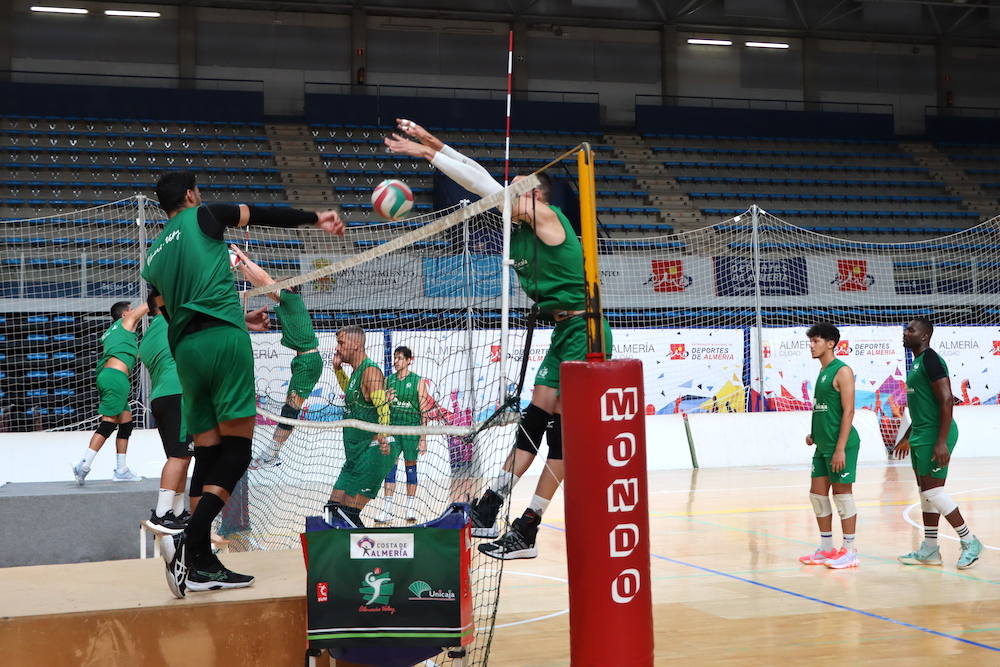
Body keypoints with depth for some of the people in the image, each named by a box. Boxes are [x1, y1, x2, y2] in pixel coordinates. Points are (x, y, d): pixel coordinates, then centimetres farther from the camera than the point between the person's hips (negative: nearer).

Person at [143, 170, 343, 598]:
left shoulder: (154, 257, 24)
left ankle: (201, 563, 2)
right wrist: (317, 218, 23)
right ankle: (190, 540, -23)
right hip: (223, 338, -6)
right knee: (238, 445, -6)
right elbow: (264, 215, 12)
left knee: (208, 451, 7)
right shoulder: (202, 217, 9)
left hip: (185, 349, 6)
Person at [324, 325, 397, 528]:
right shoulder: (356, 371, 17)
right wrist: (337, 368, 27)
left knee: (348, 513, -10)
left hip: (373, 451, -10)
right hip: (356, 452, 10)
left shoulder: (370, 370, -12)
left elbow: (383, 406, -24)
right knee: (333, 509, 8)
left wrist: (383, 438, -38)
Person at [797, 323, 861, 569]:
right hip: (823, 445, 9)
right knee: (817, 493, 10)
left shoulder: (842, 371, -11)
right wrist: (814, 434, 12)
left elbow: (848, 411, -16)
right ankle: (826, 549, 20)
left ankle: (850, 551, 6)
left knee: (842, 494, -3)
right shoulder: (822, 372, 15)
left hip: (840, 445, -9)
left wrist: (840, 448, -20)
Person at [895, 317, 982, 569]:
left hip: (935, 436, -10)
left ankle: (969, 541, 4)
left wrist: (941, 442, -25)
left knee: (932, 492, -9)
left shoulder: (931, 360, -14)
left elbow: (947, 400, -21)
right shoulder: (917, 362, 16)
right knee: (925, 492, 11)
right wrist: (907, 437, 27)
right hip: (921, 436, 10)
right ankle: (929, 550, 16)